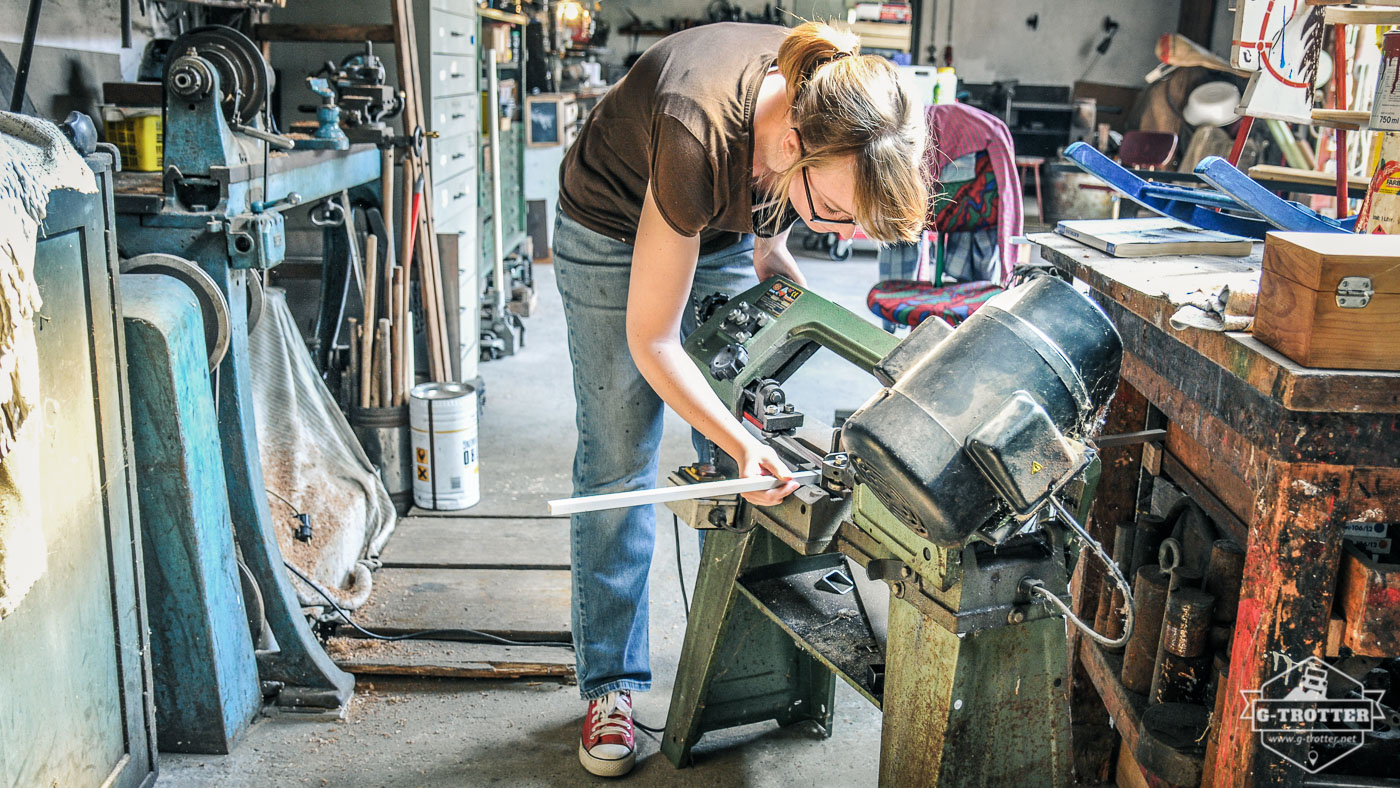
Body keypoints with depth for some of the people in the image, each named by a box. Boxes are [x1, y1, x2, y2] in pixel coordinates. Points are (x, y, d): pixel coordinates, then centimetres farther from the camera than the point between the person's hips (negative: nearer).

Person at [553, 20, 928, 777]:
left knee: (757, 430, 3)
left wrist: (772, 251, -6)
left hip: (727, 229, 5)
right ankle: (608, 684, 9)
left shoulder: (834, 104, -27)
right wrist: (742, 445, -38)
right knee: (619, 459, -3)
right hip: (616, 234, -5)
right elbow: (652, 341, -32)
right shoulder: (699, 137, -42)